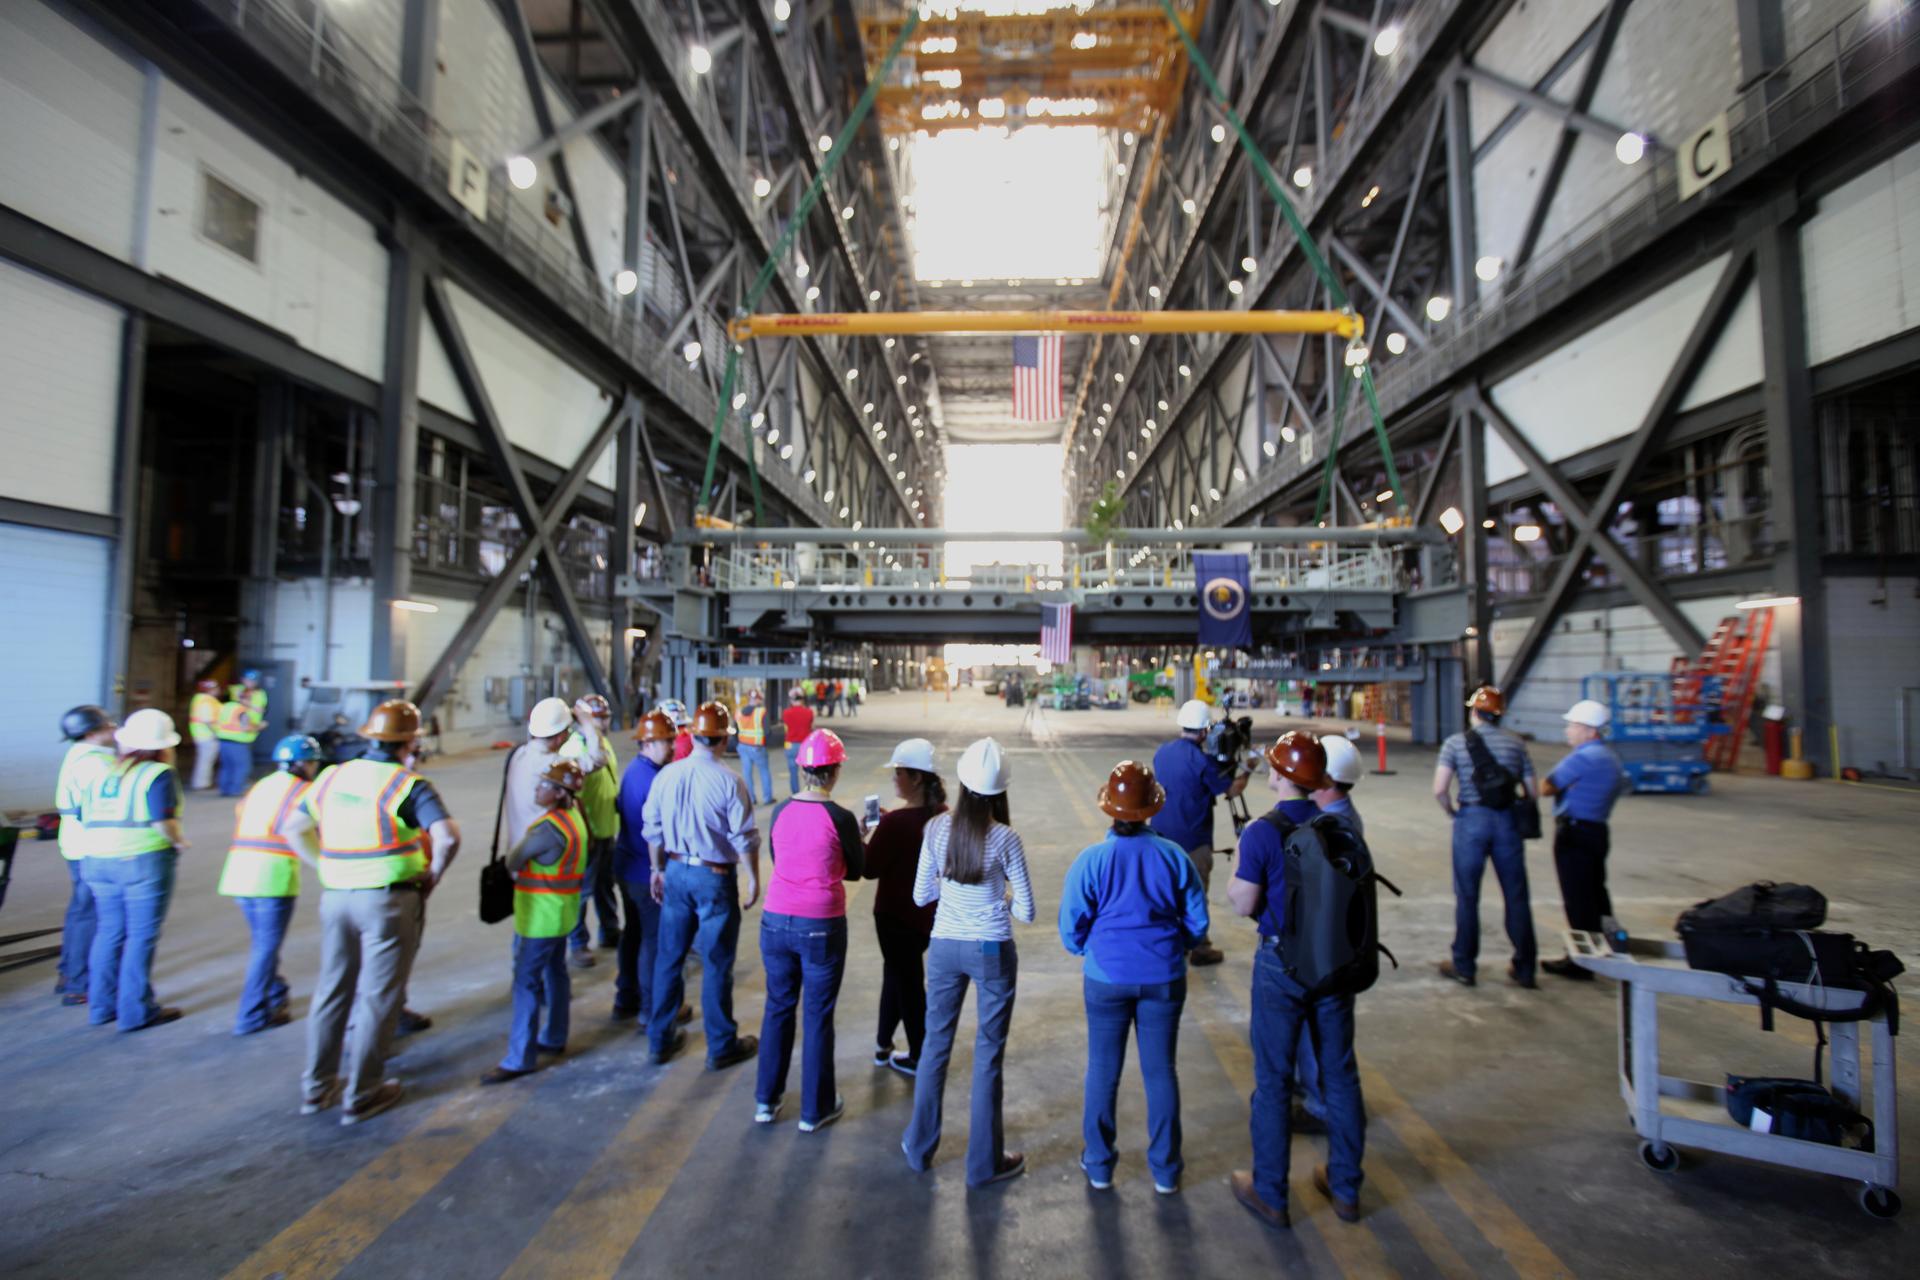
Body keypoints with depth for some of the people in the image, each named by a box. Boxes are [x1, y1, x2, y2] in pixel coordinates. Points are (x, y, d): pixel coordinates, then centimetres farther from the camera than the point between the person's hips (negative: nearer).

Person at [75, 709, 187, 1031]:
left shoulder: (100, 772, 12)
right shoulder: (159, 774, -10)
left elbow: (84, 820, 13)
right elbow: (163, 821, -19)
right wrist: (180, 842, -3)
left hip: (97, 859, 7)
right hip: (145, 860, -7)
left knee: (109, 932, 17)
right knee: (142, 936, 1)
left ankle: (101, 1005, 25)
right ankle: (137, 1010, 7)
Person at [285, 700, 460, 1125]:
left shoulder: (331, 777, 6)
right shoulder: (409, 786, -13)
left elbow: (293, 827, 14)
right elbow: (447, 836, -24)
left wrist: (327, 865, 13)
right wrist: (433, 875, -8)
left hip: (335, 896, 6)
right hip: (389, 899, -6)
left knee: (332, 990, 19)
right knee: (377, 997, 6)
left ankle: (317, 1086, 31)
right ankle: (361, 1096, 16)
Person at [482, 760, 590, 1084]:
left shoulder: (548, 828, -25)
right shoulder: (574, 816, 4)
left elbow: (512, 862, -14)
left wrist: (516, 872, 9)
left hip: (541, 916, -10)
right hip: (561, 910, 10)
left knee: (526, 981, -2)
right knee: (555, 971, 19)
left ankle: (521, 1058, 5)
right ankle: (555, 1038, 31)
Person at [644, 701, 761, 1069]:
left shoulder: (667, 775, -3)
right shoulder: (729, 781, -17)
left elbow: (652, 828, 6)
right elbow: (744, 838, -14)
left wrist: (658, 869, 18)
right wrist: (753, 878, -2)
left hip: (676, 872, 5)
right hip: (715, 877, -4)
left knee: (669, 957, 17)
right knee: (716, 965, 7)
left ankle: (661, 1039, 30)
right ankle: (722, 1047, 19)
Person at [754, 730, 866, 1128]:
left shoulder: (780, 811, -3)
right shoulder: (840, 818, -15)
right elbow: (855, 870, 0)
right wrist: (858, 838, 16)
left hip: (776, 921, 4)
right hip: (821, 926, -4)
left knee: (778, 1007, 20)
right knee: (819, 1016, 11)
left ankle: (766, 1100, 32)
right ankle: (815, 1110, 24)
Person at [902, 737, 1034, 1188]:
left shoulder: (936, 828, -7)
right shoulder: (1004, 838, -15)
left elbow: (921, 895, 1)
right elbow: (1026, 911, -9)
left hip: (945, 947, 3)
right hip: (992, 950, -3)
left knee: (935, 1046, 19)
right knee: (988, 1056, 11)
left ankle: (919, 1147, 34)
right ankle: (984, 1162, 25)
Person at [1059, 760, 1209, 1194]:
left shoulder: (1091, 859, -12)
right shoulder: (1174, 856, -7)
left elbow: (1071, 927, -8)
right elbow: (1198, 923, 0)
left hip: (1107, 979, -1)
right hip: (1164, 979, 1)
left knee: (1103, 1071, 15)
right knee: (1160, 1071, 15)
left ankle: (1099, 1166, 29)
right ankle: (1165, 1171, 28)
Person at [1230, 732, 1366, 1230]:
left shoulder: (1261, 834, -18)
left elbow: (1244, 904, -13)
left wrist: (1236, 870, 3)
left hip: (1282, 964, -5)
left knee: (1274, 1079, 8)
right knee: (1340, 1073, 17)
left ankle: (1270, 1194, 21)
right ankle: (1345, 1187, 32)